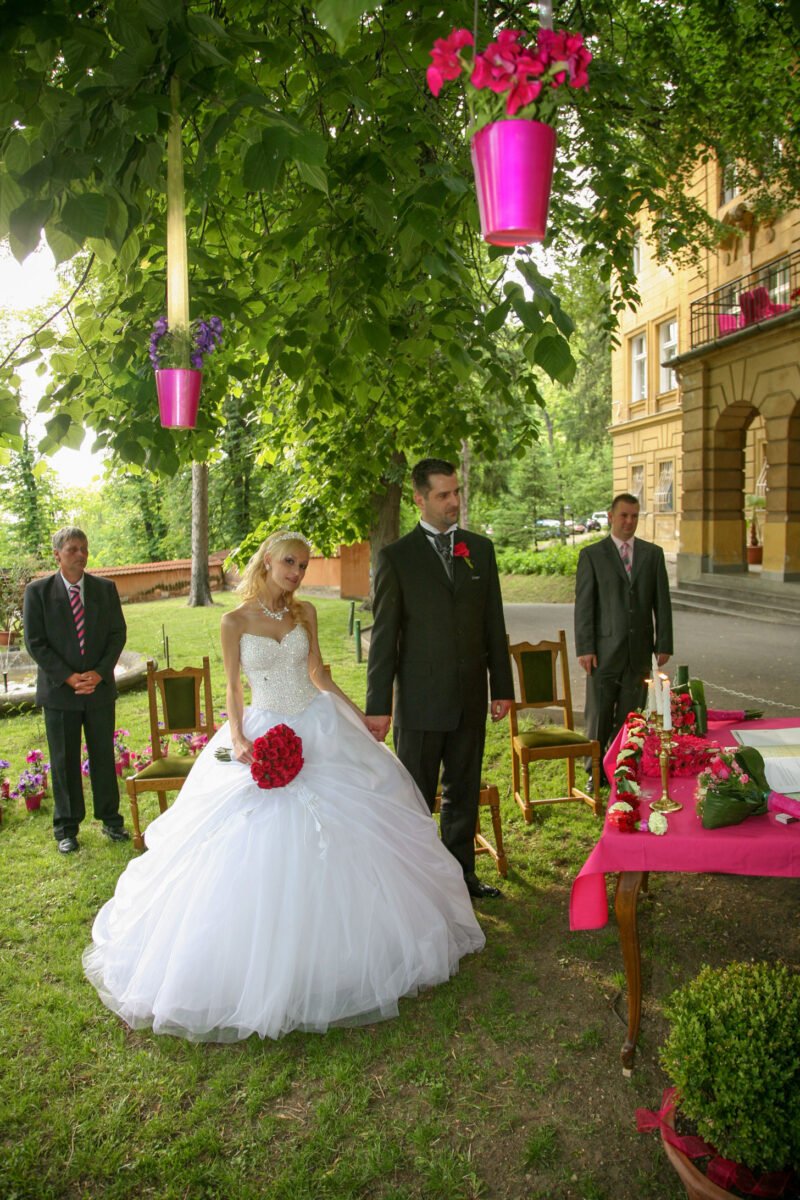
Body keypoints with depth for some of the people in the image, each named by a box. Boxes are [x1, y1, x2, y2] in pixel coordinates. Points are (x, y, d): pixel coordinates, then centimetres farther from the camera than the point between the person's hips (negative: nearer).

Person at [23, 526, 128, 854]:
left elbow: (118, 633, 2)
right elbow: (35, 642, -7)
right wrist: (69, 678, -14)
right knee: (64, 762, 8)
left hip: (100, 688, 2)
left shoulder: (105, 588, 3)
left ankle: (110, 818, 25)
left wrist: (99, 673, -11)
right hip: (59, 690, -2)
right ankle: (66, 827, 21)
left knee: (104, 756, 11)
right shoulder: (37, 591, -4)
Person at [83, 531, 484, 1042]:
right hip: (266, 739, -3)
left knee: (342, 841, 7)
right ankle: (265, 965, 20)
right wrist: (237, 739, -17)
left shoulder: (306, 613, 4)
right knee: (265, 859, -1)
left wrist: (363, 719, 10)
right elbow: (234, 691, -2)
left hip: (320, 731, 4)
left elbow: (320, 676, 11)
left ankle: (330, 952, 28)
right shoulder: (236, 622, -6)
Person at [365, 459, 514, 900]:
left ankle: (461, 871, 33)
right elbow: (383, 635, -6)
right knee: (415, 797, 8)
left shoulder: (480, 548, 7)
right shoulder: (396, 557, -5)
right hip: (420, 698, -4)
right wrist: (378, 705, -8)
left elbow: (494, 623, 9)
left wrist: (502, 687, 8)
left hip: (470, 697, 4)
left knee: (463, 791, 17)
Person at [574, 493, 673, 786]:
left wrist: (663, 644, 2)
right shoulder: (591, 554, 1)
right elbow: (583, 604, -3)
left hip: (639, 649, 2)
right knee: (599, 715, 3)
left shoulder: (653, 553, 9)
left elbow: (661, 602, 8)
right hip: (604, 649, -2)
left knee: (630, 716, 7)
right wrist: (584, 648, -9)